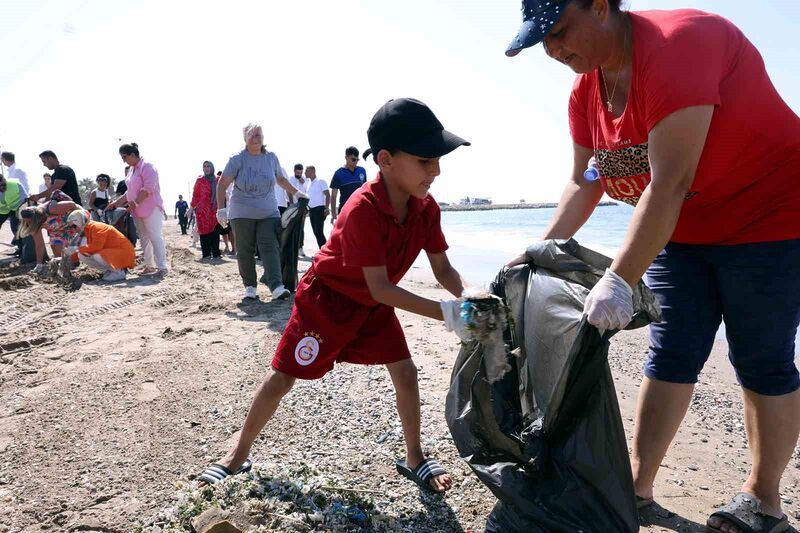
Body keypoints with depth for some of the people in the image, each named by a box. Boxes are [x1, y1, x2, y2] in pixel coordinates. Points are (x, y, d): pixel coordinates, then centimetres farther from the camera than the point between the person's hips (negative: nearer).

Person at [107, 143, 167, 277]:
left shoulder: (147, 167, -9)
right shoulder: (131, 169, 17)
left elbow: (148, 188, -19)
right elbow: (130, 191, 23)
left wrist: (135, 202, -24)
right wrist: (117, 202, 17)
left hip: (151, 209, -9)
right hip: (137, 210, 9)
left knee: (155, 237, -10)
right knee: (144, 238, 8)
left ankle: (162, 267, -12)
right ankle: (149, 266, 13)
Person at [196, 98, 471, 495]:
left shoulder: (427, 208, -14)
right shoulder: (362, 209, -35)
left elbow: (444, 270, -7)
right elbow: (380, 288, -35)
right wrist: (446, 313, -39)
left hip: (375, 303, 6)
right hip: (327, 297, -6)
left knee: (405, 373, 1)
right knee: (283, 376, 1)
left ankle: (414, 459, 20)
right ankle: (238, 454, 22)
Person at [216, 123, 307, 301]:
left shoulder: (271, 158, 6)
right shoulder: (237, 160, -4)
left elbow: (281, 179, 23)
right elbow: (222, 184, -4)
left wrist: (296, 193, 22)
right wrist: (221, 209, -11)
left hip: (268, 213, 2)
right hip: (242, 214, -1)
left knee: (271, 248, -10)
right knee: (245, 251, 3)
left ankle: (276, 287, -18)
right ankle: (249, 286, 14)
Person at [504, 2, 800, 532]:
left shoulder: (676, 43, -26)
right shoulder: (586, 89, -2)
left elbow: (670, 181, -34)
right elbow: (584, 182, 2)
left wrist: (618, 280, -38)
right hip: (682, 229, 7)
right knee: (671, 355, 6)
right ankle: (637, 486, 14)